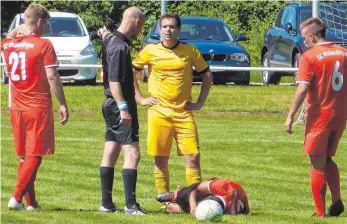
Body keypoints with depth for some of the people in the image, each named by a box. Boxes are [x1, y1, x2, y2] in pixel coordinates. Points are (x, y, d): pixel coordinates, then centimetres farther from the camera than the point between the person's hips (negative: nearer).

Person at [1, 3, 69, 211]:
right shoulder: (43, 45, -11)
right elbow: (52, 77, -13)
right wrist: (63, 104, -8)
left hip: (17, 108, 5)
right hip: (38, 107, -5)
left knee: (25, 157, 13)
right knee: (35, 156, -1)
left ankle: (31, 202, 13)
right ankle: (17, 197, -12)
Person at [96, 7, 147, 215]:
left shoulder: (111, 39, 10)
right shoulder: (119, 47, -19)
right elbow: (114, 81, -25)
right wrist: (123, 107, -29)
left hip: (113, 105, 11)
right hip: (120, 105, -11)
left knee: (111, 154, 11)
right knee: (132, 154, -12)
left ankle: (107, 203, 14)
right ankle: (130, 205, -17)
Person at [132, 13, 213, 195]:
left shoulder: (190, 51, 3)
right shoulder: (150, 51, 2)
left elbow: (207, 74, 14)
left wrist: (200, 102, 8)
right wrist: (140, 98, 6)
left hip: (183, 113, 0)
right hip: (158, 112, 0)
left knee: (193, 156, -7)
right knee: (160, 159, 1)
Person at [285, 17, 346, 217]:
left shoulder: (309, 56, -12)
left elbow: (303, 88, -19)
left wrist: (291, 116, -14)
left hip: (319, 117, -6)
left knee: (318, 165, 3)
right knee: (328, 160, 20)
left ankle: (320, 212, 3)